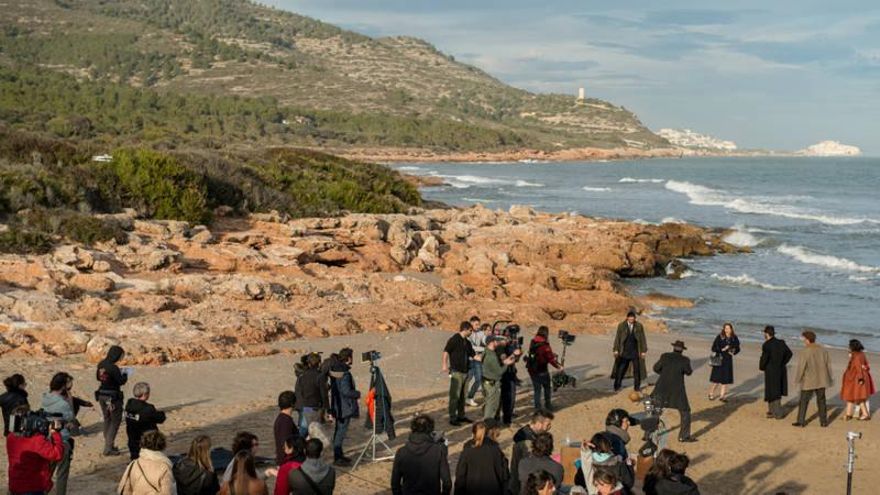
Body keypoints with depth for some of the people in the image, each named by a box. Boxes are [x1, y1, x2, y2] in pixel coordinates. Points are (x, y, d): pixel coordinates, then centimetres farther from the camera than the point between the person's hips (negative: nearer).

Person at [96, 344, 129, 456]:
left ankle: (108, 445, 30)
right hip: (113, 397, -8)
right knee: (115, 421, 4)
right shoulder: (113, 368, -23)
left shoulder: (101, 365, 1)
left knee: (107, 420, 21)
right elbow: (121, 381, -18)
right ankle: (108, 448, 1)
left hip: (102, 396, 8)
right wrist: (125, 375, 4)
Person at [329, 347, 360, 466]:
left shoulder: (334, 370, 5)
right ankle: (338, 458, 1)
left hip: (337, 406, 9)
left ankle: (338, 454, 28)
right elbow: (346, 391, -26)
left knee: (339, 431, 18)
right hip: (345, 407, -9)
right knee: (341, 431, -3)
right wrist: (358, 394, -9)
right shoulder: (345, 374, -23)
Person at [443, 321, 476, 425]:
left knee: (462, 395, 13)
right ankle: (452, 418, -2)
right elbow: (446, 351, -14)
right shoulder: (454, 339, -8)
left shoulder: (467, 342, 16)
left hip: (464, 372, 8)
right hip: (456, 371, -8)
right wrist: (445, 365, -22)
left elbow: (473, 355, 21)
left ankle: (461, 416, 22)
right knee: (455, 396, -6)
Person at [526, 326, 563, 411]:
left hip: (532, 370, 5)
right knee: (547, 388, 18)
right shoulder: (545, 345, -21)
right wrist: (558, 366, -4)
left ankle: (537, 407, 11)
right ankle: (547, 405, 30)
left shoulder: (532, 343, -1)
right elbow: (551, 358, -20)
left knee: (537, 389, 13)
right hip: (542, 371, -5)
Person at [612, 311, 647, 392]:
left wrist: (643, 351, 0)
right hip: (624, 352, 0)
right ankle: (617, 386, 14)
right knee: (621, 369, 2)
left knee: (637, 370, 4)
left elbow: (643, 339, 2)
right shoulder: (621, 326, -3)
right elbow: (617, 338, 0)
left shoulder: (639, 326, -2)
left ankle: (637, 387, 17)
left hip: (635, 352, 1)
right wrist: (616, 350, -4)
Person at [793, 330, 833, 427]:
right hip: (821, 381, 5)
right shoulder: (823, 350, 1)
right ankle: (823, 421, 17)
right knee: (821, 401, 14)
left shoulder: (805, 352, -17)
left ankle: (801, 421, 9)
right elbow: (828, 365, 7)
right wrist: (828, 379, 16)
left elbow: (801, 367, -14)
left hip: (808, 382, -5)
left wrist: (797, 380, -2)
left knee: (803, 401, 6)